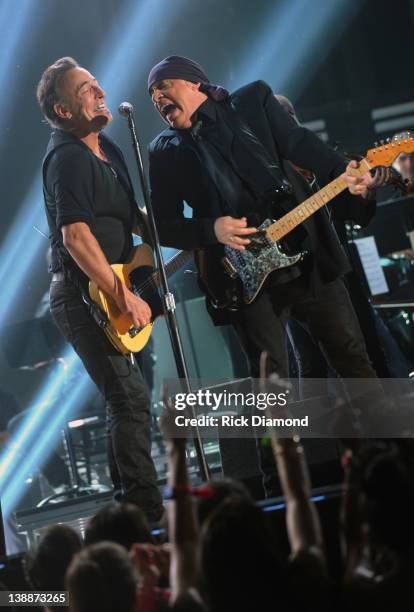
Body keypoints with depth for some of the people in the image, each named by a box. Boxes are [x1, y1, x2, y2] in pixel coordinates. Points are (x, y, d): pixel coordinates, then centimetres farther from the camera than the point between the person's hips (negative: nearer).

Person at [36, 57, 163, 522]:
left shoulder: (106, 149, 15)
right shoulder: (69, 158, -16)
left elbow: (131, 218, 26)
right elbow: (76, 237, -26)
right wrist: (123, 298, -25)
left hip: (103, 293, 10)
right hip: (82, 296, -10)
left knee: (124, 399, 15)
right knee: (131, 397, -13)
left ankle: (128, 504, 24)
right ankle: (144, 508, -9)